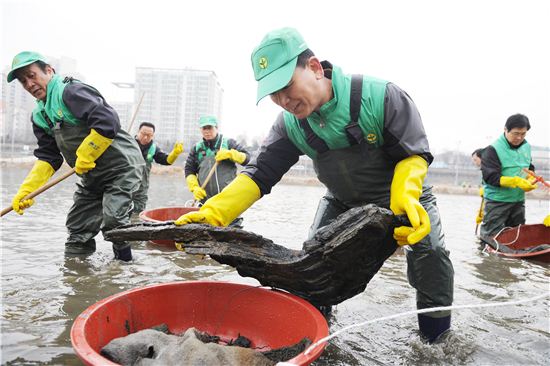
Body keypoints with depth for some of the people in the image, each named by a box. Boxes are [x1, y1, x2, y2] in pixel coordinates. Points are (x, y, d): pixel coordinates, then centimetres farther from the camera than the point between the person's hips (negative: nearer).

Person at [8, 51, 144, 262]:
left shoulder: (70, 91, -16)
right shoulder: (39, 116, 10)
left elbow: (108, 123, -29)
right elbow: (48, 158, 9)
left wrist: (84, 157, -20)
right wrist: (26, 190, -3)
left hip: (121, 166, -9)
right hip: (92, 176, 9)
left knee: (113, 220, -16)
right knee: (77, 225, 11)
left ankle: (124, 261, 4)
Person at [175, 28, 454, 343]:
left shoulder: (381, 96, -30)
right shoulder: (290, 124, -17)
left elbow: (413, 154, -23)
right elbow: (260, 174, -21)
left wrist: (406, 198, -44)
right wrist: (214, 214, -36)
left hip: (405, 195, -3)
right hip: (342, 202, 4)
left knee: (430, 250, -22)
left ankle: (437, 329, 4)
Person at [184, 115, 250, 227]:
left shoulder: (229, 143, 7)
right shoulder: (197, 148, 14)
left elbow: (246, 158, 2)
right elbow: (189, 170, 15)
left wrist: (230, 154, -14)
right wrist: (194, 187, -1)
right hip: (206, 198, 3)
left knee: (233, 223, -2)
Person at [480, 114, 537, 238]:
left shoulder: (526, 146, 6)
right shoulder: (493, 149, -15)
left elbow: (529, 168, 19)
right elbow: (491, 177, -18)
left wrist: (531, 179, -4)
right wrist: (516, 182, -27)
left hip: (519, 200, 7)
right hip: (497, 202, -7)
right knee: (492, 238, -1)